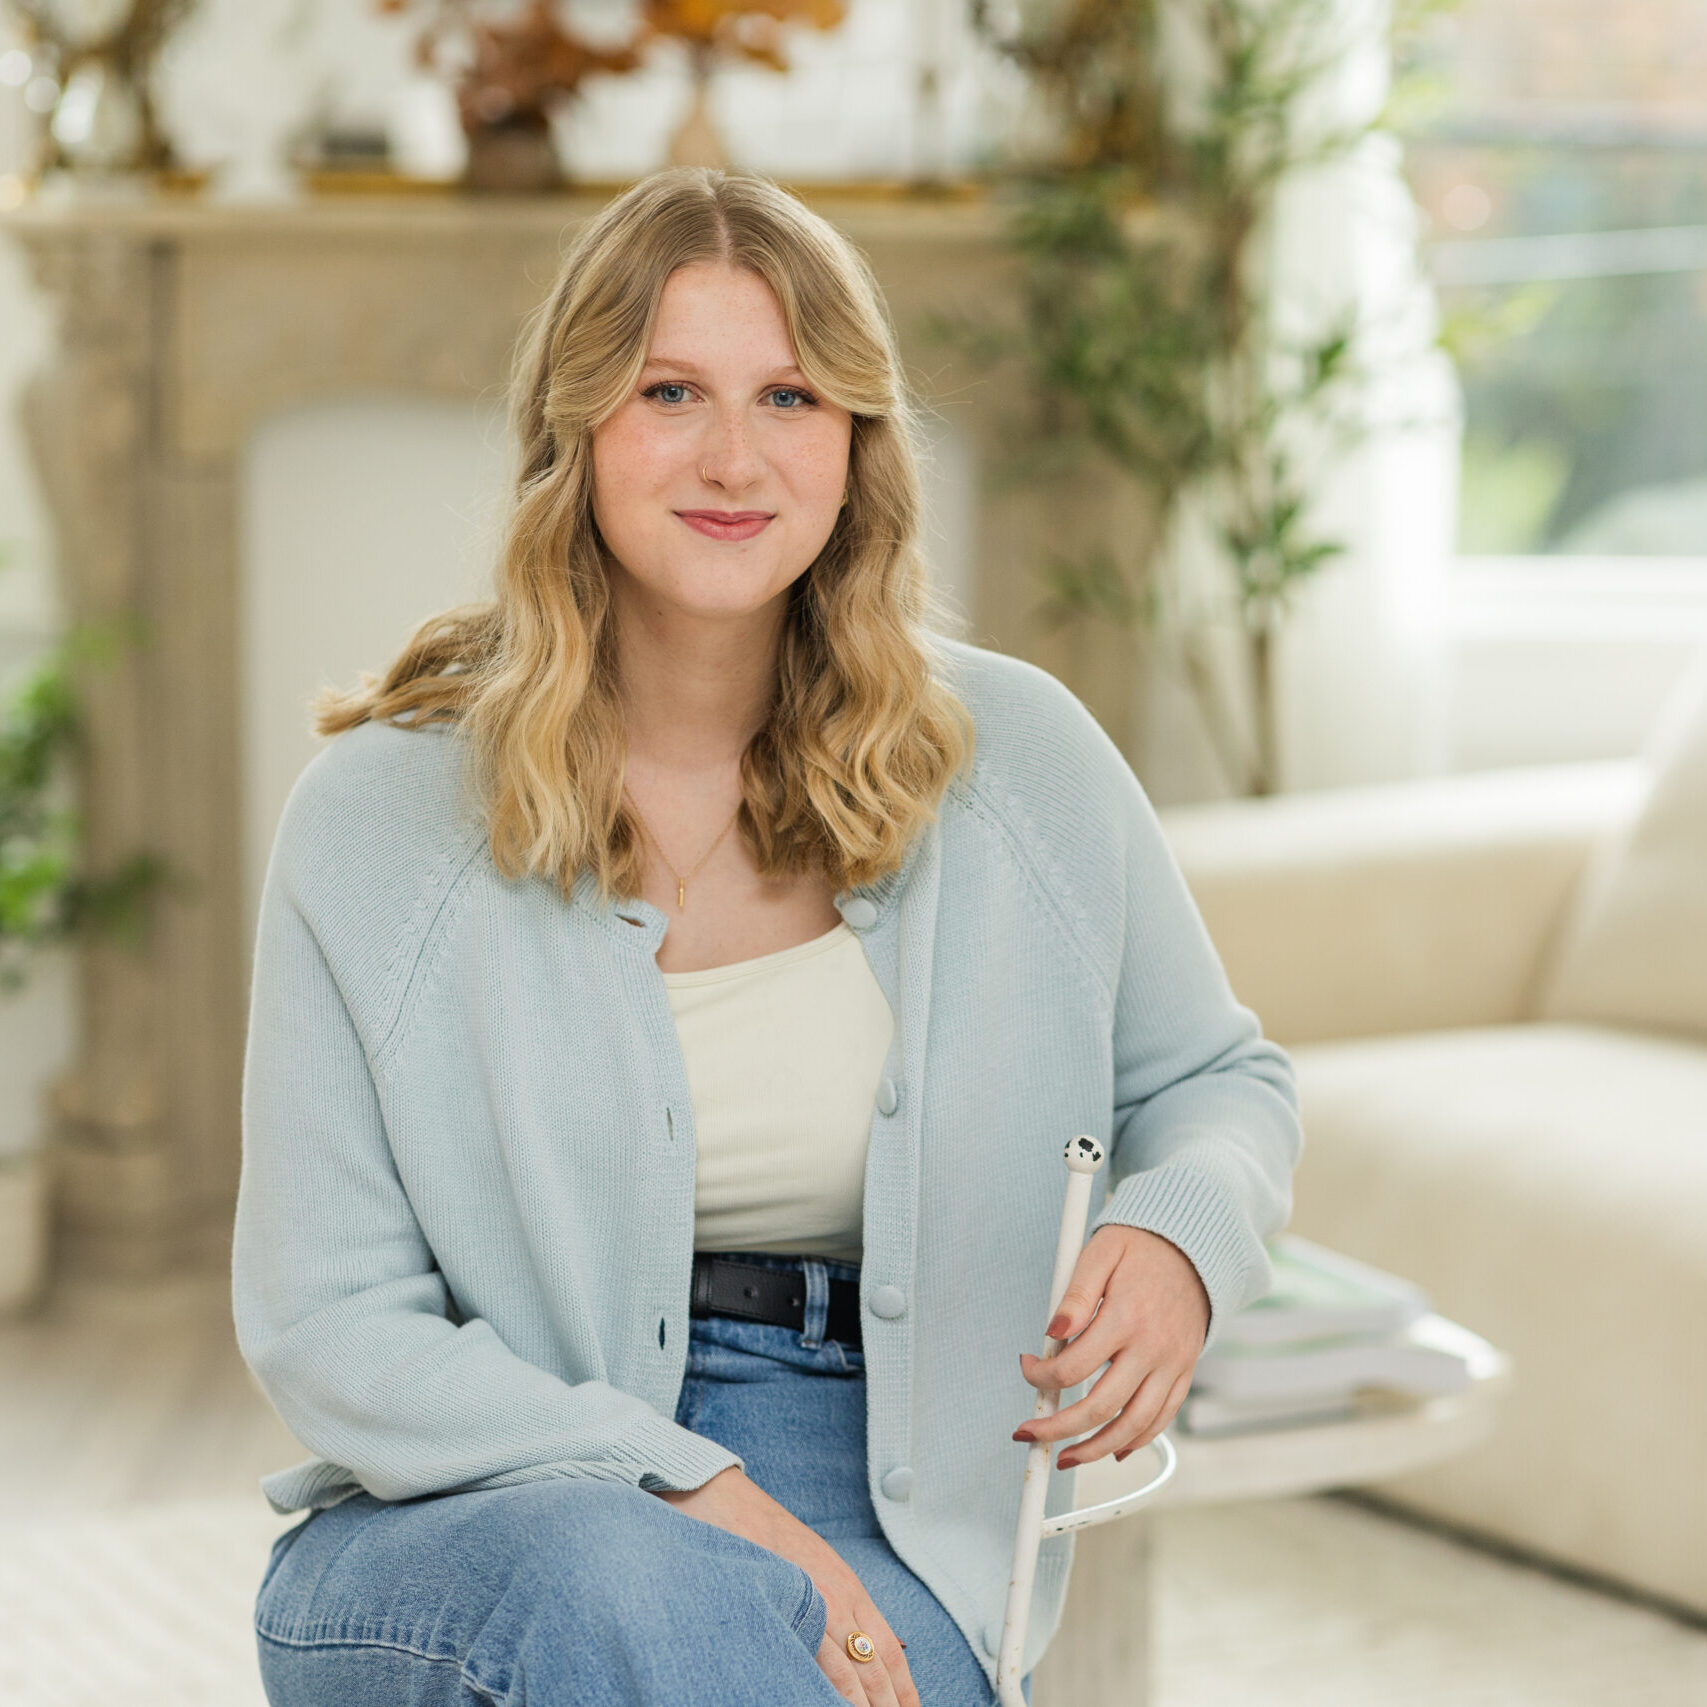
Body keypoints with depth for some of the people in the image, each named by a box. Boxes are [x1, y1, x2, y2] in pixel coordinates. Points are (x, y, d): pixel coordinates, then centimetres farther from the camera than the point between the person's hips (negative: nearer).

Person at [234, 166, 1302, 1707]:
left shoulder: (1017, 757, 2)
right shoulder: (375, 819, -4)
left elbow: (1218, 1083, 18)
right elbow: (328, 1328, -5)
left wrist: (1179, 1237, -8)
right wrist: (692, 1495, -18)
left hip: (873, 1530, 1)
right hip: (476, 1508, -1)